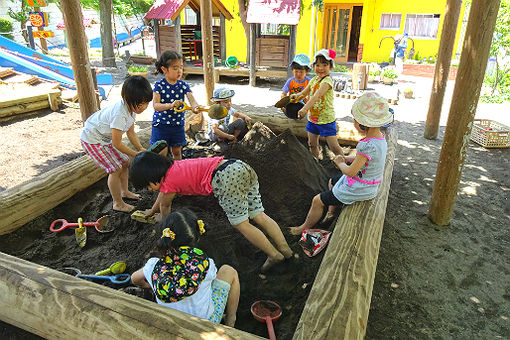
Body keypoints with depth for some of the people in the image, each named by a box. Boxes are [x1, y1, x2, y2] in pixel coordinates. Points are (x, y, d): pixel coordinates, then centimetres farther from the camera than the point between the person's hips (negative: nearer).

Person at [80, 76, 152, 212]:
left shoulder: (131, 107, -9)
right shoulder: (119, 114, -37)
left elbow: (131, 132, 2)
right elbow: (117, 144, -29)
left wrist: (140, 148, -10)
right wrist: (136, 154, -19)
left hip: (105, 137, 9)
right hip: (92, 140, -9)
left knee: (125, 162, 13)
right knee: (115, 169, -9)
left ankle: (124, 191, 34)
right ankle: (118, 203, 6)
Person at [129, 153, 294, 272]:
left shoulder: (169, 181, 0)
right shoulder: (173, 166, 24)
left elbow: (165, 207, 21)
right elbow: (163, 195, 44)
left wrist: (161, 219, 44)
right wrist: (151, 211, 59)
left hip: (227, 177, -9)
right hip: (240, 166, 9)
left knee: (241, 224, 0)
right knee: (259, 216, 10)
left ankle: (274, 255, 5)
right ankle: (285, 249, 12)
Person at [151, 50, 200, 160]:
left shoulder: (183, 85, -2)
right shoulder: (159, 85, -11)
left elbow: (191, 99, -16)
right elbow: (155, 105, -21)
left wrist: (195, 107, -41)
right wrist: (171, 105, -39)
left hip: (178, 124, 3)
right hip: (161, 124, -3)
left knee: (177, 152, 15)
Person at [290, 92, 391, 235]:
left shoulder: (368, 145, -35)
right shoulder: (380, 137, -4)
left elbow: (351, 172, -29)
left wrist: (340, 163, -9)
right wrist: (347, 159, 0)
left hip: (358, 190, -9)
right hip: (368, 185, 9)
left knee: (317, 201, 2)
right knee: (332, 182, 33)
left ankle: (305, 227, 23)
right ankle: (333, 211, 46)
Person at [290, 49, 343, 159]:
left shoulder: (327, 81, -18)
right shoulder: (314, 79, 6)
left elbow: (316, 96, -31)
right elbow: (304, 93, 15)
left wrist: (304, 109, -42)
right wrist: (296, 95, -9)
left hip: (326, 119, -7)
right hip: (313, 117, 8)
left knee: (334, 147, -5)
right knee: (312, 144, 16)